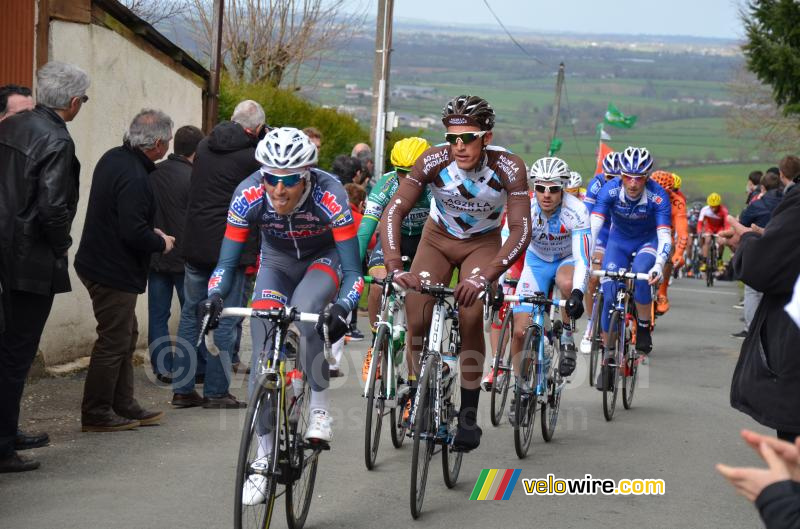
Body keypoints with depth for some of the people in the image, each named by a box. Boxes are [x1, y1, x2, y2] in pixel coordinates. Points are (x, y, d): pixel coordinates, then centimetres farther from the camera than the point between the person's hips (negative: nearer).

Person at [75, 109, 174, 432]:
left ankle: (124, 406, 25)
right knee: (114, 342, -2)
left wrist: (151, 232, 11)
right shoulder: (134, 178, -25)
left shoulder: (113, 159, 7)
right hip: (115, 272, -10)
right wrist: (161, 243, -10)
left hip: (99, 263, 10)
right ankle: (96, 414, 5)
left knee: (126, 336, 18)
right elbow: (133, 232, -28)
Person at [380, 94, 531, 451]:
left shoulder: (508, 167, -29)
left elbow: (521, 230, -33)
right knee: (416, 317, -16)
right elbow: (394, 212, -29)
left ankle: (469, 413, -11)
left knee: (470, 315, -24)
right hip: (438, 238, 1)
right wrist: (394, 267, -45)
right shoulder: (433, 161, -27)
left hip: (484, 244, -1)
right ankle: (419, 388, 10)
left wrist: (485, 276, -47)